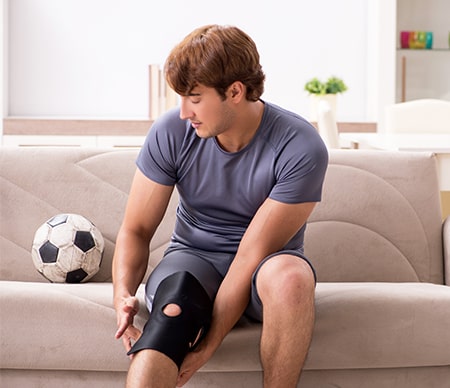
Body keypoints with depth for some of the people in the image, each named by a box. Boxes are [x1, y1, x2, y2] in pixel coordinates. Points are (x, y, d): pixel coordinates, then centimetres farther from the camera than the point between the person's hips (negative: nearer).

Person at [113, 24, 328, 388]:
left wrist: (209, 344, -26)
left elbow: (252, 254, -22)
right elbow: (136, 230, -3)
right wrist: (123, 294, -24)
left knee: (289, 275, -38)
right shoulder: (170, 133, -11)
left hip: (266, 265, -1)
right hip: (192, 257, 2)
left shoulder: (301, 149, -20)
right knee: (173, 308, -36)